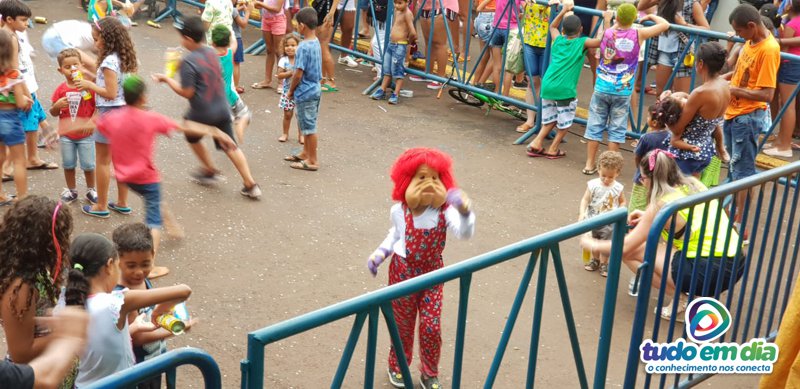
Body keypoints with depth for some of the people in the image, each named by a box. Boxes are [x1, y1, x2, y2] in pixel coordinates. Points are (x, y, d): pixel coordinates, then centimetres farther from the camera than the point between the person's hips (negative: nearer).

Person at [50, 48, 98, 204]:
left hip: (85, 134, -2)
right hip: (66, 134, 2)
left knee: (88, 165, 4)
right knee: (68, 164, 12)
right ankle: (71, 190, 28)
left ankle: (91, 190, 23)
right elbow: (53, 113, 6)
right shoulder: (61, 89, -2)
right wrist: (57, 106, -16)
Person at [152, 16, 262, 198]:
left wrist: (167, 79, -5)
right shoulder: (211, 52, 2)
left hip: (202, 113, -6)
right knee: (230, 146, 10)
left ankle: (210, 170, 38)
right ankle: (251, 185, 4)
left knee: (192, 137, 26)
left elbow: (187, 92, -18)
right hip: (222, 109, 6)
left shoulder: (188, 62, -21)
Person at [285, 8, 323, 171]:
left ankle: (312, 161, 11)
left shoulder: (303, 47, -23)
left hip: (305, 92, -9)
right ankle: (306, 153, 35)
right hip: (314, 89, 9)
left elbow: (298, 74, -22)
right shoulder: (316, 42, 3)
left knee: (309, 127, 2)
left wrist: (290, 91, -6)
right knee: (308, 125, 21)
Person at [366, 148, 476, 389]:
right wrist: (380, 253, -1)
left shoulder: (444, 212, -16)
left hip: (432, 273, 0)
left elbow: (465, 233, -34)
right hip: (402, 272, 1)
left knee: (432, 326, -2)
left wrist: (465, 212, -54)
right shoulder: (399, 211, -9)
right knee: (403, 324, 13)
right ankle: (398, 366, 35)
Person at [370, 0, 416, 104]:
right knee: (387, 70, 13)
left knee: (397, 71, -6)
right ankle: (382, 91, 20)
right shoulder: (397, 11, 10)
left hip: (400, 46, -9)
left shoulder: (407, 14, -15)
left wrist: (407, 39, -6)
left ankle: (395, 95, -4)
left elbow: (413, 33, -21)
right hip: (391, 44, 9)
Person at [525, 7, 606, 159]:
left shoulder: (558, 40, 14)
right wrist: (607, 21, 5)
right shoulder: (582, 43, -1)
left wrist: (563, 12, 39)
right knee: (565, 122, 13)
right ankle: (553, 150, 16)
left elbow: (552, 27, 35)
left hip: (547, 86, 5)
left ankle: (536, 143, 14)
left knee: (550, 119, 22)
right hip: (565, 89, -5)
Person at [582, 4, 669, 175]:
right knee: (616, 129, 7)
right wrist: (650, 16, 15)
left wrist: (615, 24, 23)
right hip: (622, 92, -1)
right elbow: (665, 24, -1)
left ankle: (589, 165, 13)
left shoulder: (606, 32, -5)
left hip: (602, 88, 1)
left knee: (595, 126, 9)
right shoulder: (638, 34, -8)